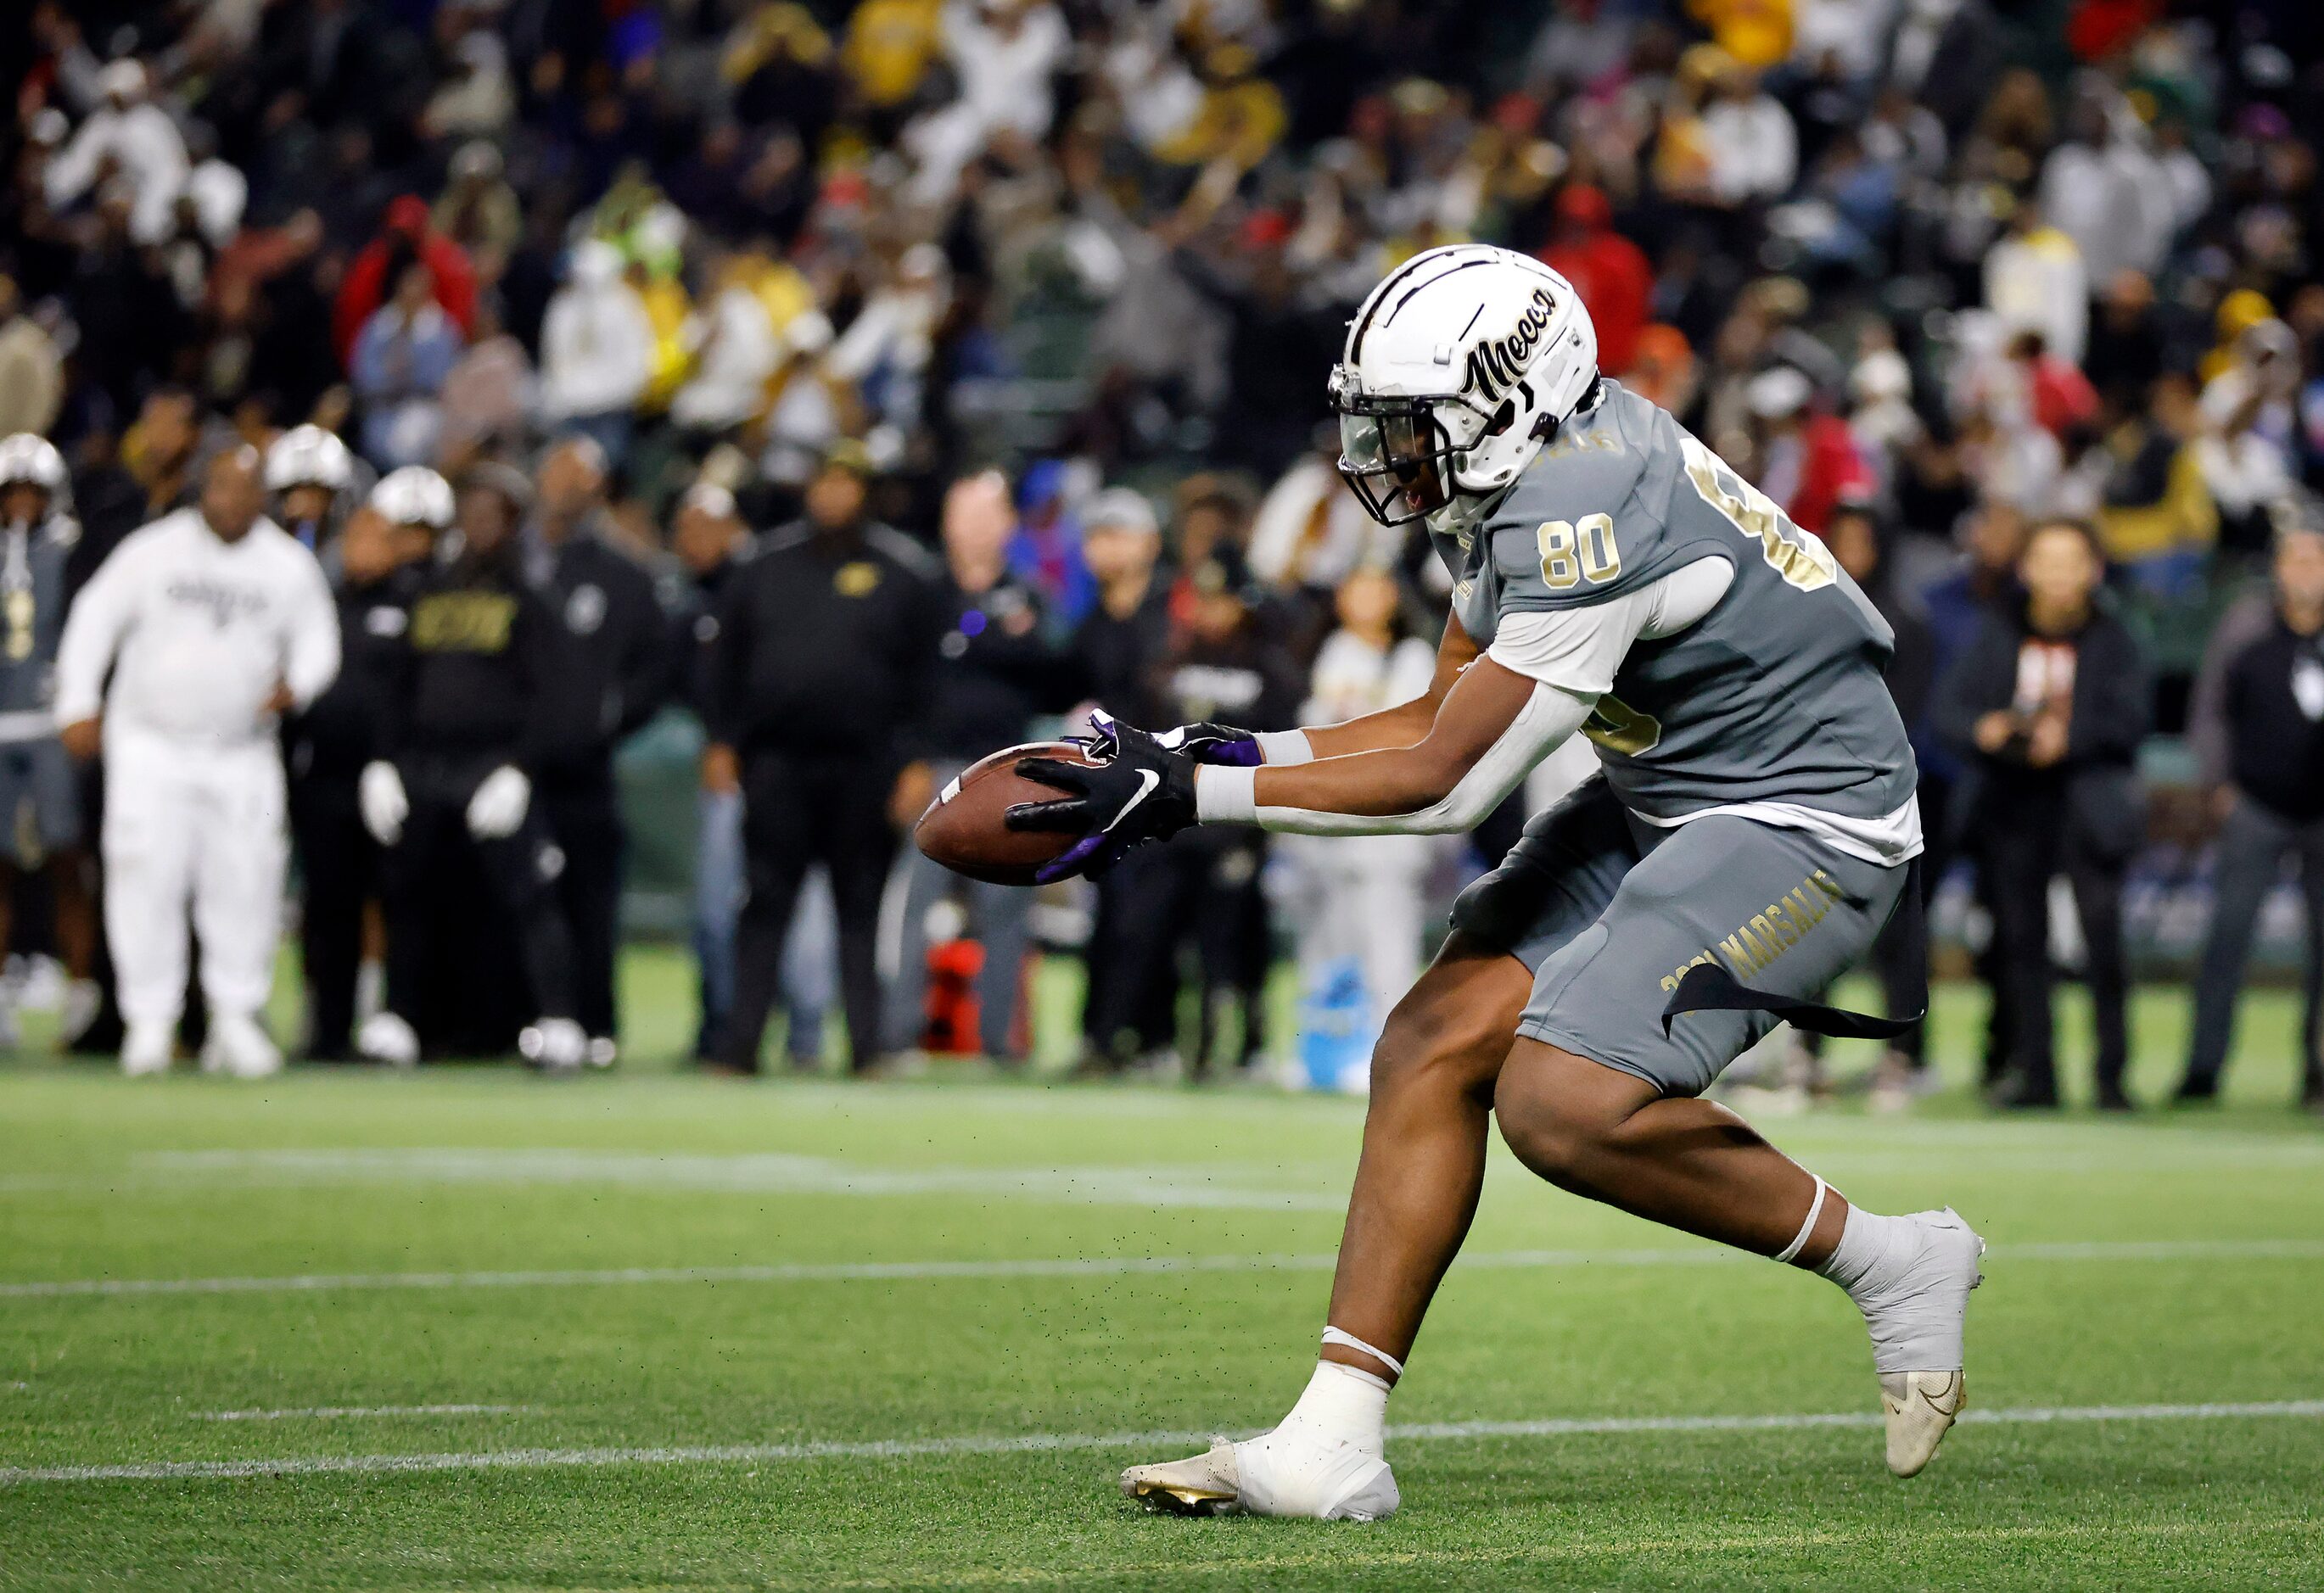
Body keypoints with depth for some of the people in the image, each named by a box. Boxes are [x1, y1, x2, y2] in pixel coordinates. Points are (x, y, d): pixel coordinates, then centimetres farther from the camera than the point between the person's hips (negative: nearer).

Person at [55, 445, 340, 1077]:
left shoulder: (290, 567, 4)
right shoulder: (153, 550, -1)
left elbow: (317, 639, 10)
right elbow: (95, 618, 3)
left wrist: (296, 686, -12)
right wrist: (79, 706, -2)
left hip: (243, 752, 1)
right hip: (151, 745, -1)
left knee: (244, 883, -5)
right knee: (147, 881, -9)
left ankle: (235, 1017, 8)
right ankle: (150, 1020, -3)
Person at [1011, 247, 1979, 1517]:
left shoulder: (1586, 518, -27)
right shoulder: (1525, 475, 3)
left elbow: (1446, 783, -24)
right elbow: (1444, 720, 11)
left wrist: (1188, 795, -21)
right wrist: (1221, 755, 0)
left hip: (1807, 826, -10)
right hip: (1665, 805, 10)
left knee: (1564, 1103, -22)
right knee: (1437, 1044, -3)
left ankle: (1887, 1264, -1)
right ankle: (1330, 1447, -2)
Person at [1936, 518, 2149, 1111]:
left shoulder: (2112, 639, 1)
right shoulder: (1999, 633, 8)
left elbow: (2129, 718, -7)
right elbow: (1949, 704, 5)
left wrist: (2069, 737, -21)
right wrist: (1982, 728, -16)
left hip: (2089, 800, -3)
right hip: (2011, 801, 3)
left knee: (2102, 935, -10)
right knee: (2019, 935, 5)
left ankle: (2112, 1076, -6)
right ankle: (2032, 1071, 11)